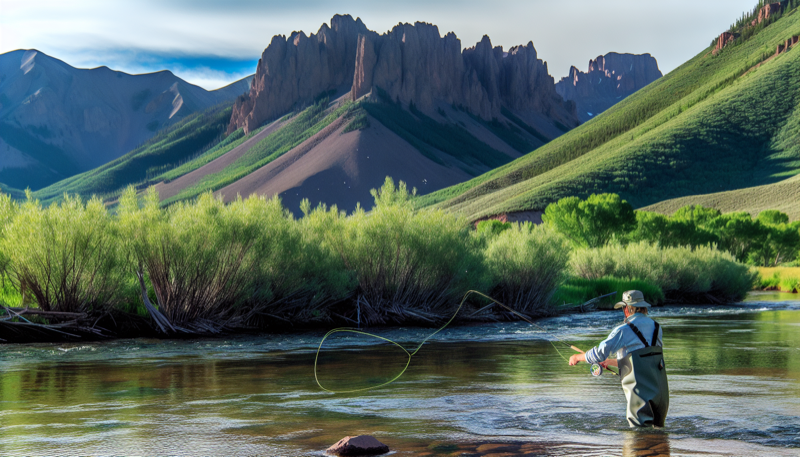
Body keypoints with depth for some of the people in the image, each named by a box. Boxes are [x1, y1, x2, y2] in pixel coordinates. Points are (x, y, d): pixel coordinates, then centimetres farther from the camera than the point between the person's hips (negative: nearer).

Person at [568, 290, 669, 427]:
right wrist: (610, 362, 31)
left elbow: (600, 353, -8)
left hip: (640, 389, -7)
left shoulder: (624, 330, -8)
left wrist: (578, 357, 12)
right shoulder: (656, 327, 14)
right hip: (661, 389, 7)